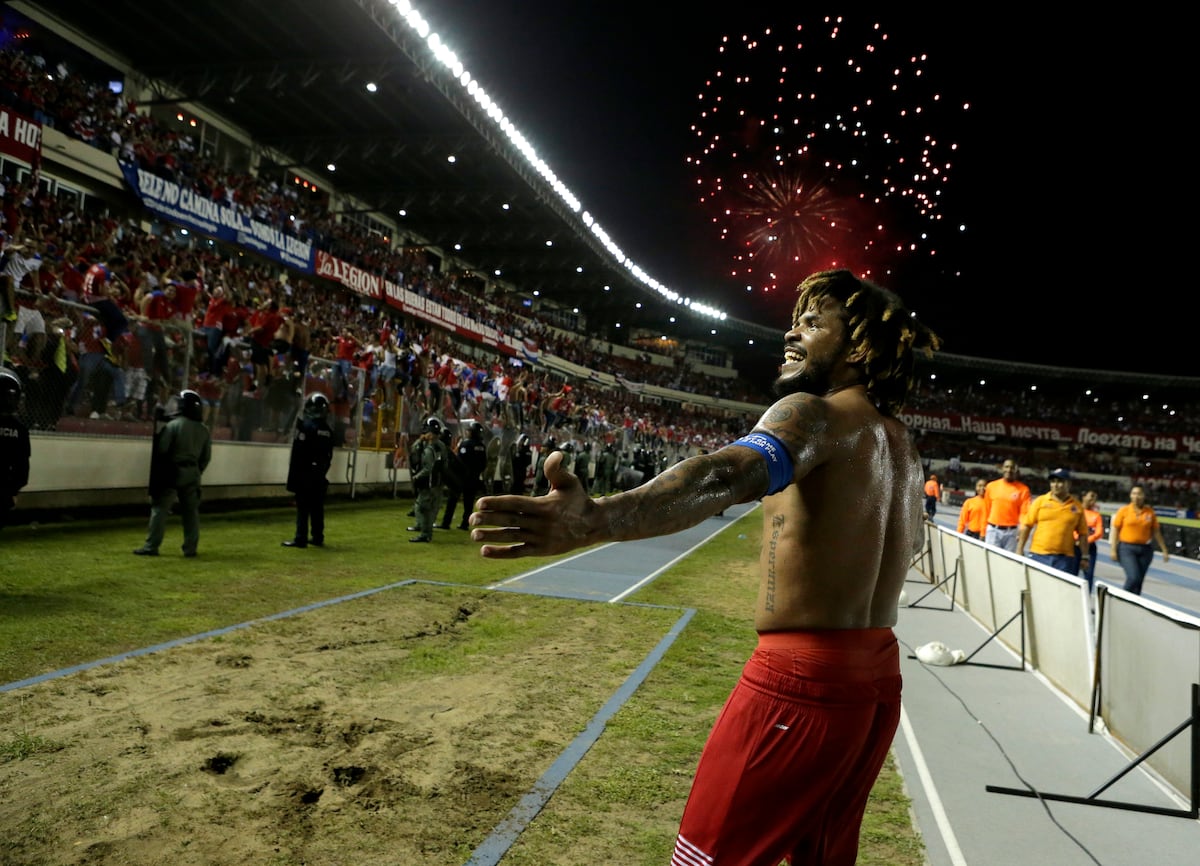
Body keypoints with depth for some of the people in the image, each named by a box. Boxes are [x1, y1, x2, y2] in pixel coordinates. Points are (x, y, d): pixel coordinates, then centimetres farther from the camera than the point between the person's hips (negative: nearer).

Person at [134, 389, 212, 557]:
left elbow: (161, 449, -12)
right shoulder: (204, 430, 6)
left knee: (160, 508, 1)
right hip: (192, 473, 5)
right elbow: (206, 457, 9)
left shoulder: (173, 425, -11)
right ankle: (190, 548, 11)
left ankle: (151, 546, 1)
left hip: (172, 472, -5)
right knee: (191, 511, 9)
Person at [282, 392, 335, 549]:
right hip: (319, 474, 6)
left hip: (304, 472, -6)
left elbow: (298, 453, -14)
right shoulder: (328, 430, 8)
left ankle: (300, 539, -4)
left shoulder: (305, 425, -12)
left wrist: (293, 473, -9)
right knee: (317, 507, 11)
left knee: (303, 507, -5)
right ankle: (318, 537, 15)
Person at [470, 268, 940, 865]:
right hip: (878, 678, 9)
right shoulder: (901, 442, 12)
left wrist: (598, 518, -53)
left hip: (802, 678, -8)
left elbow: (729, 473, -37)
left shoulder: (814, 411, -15)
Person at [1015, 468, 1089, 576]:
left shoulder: (1077, 506, 6)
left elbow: (1083, 534, 10)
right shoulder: (1040, 501, 4)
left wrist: (1084, 556, 7)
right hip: (1039, 555, 0)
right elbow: (1026, 526, 4)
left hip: (1064, 558, 0)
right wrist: (1020, 549, 0)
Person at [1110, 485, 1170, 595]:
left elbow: (1156, 532, 12)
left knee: (1139, 581, 5)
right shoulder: (1123, 510, -2)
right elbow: (1115, 530, -1)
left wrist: (1164, 550, 11)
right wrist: (1113, 550, -7)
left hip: (1145, 549, 3)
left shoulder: (1150, 512, 5)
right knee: (1133, 577, -16)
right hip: (1127, 548, -3)